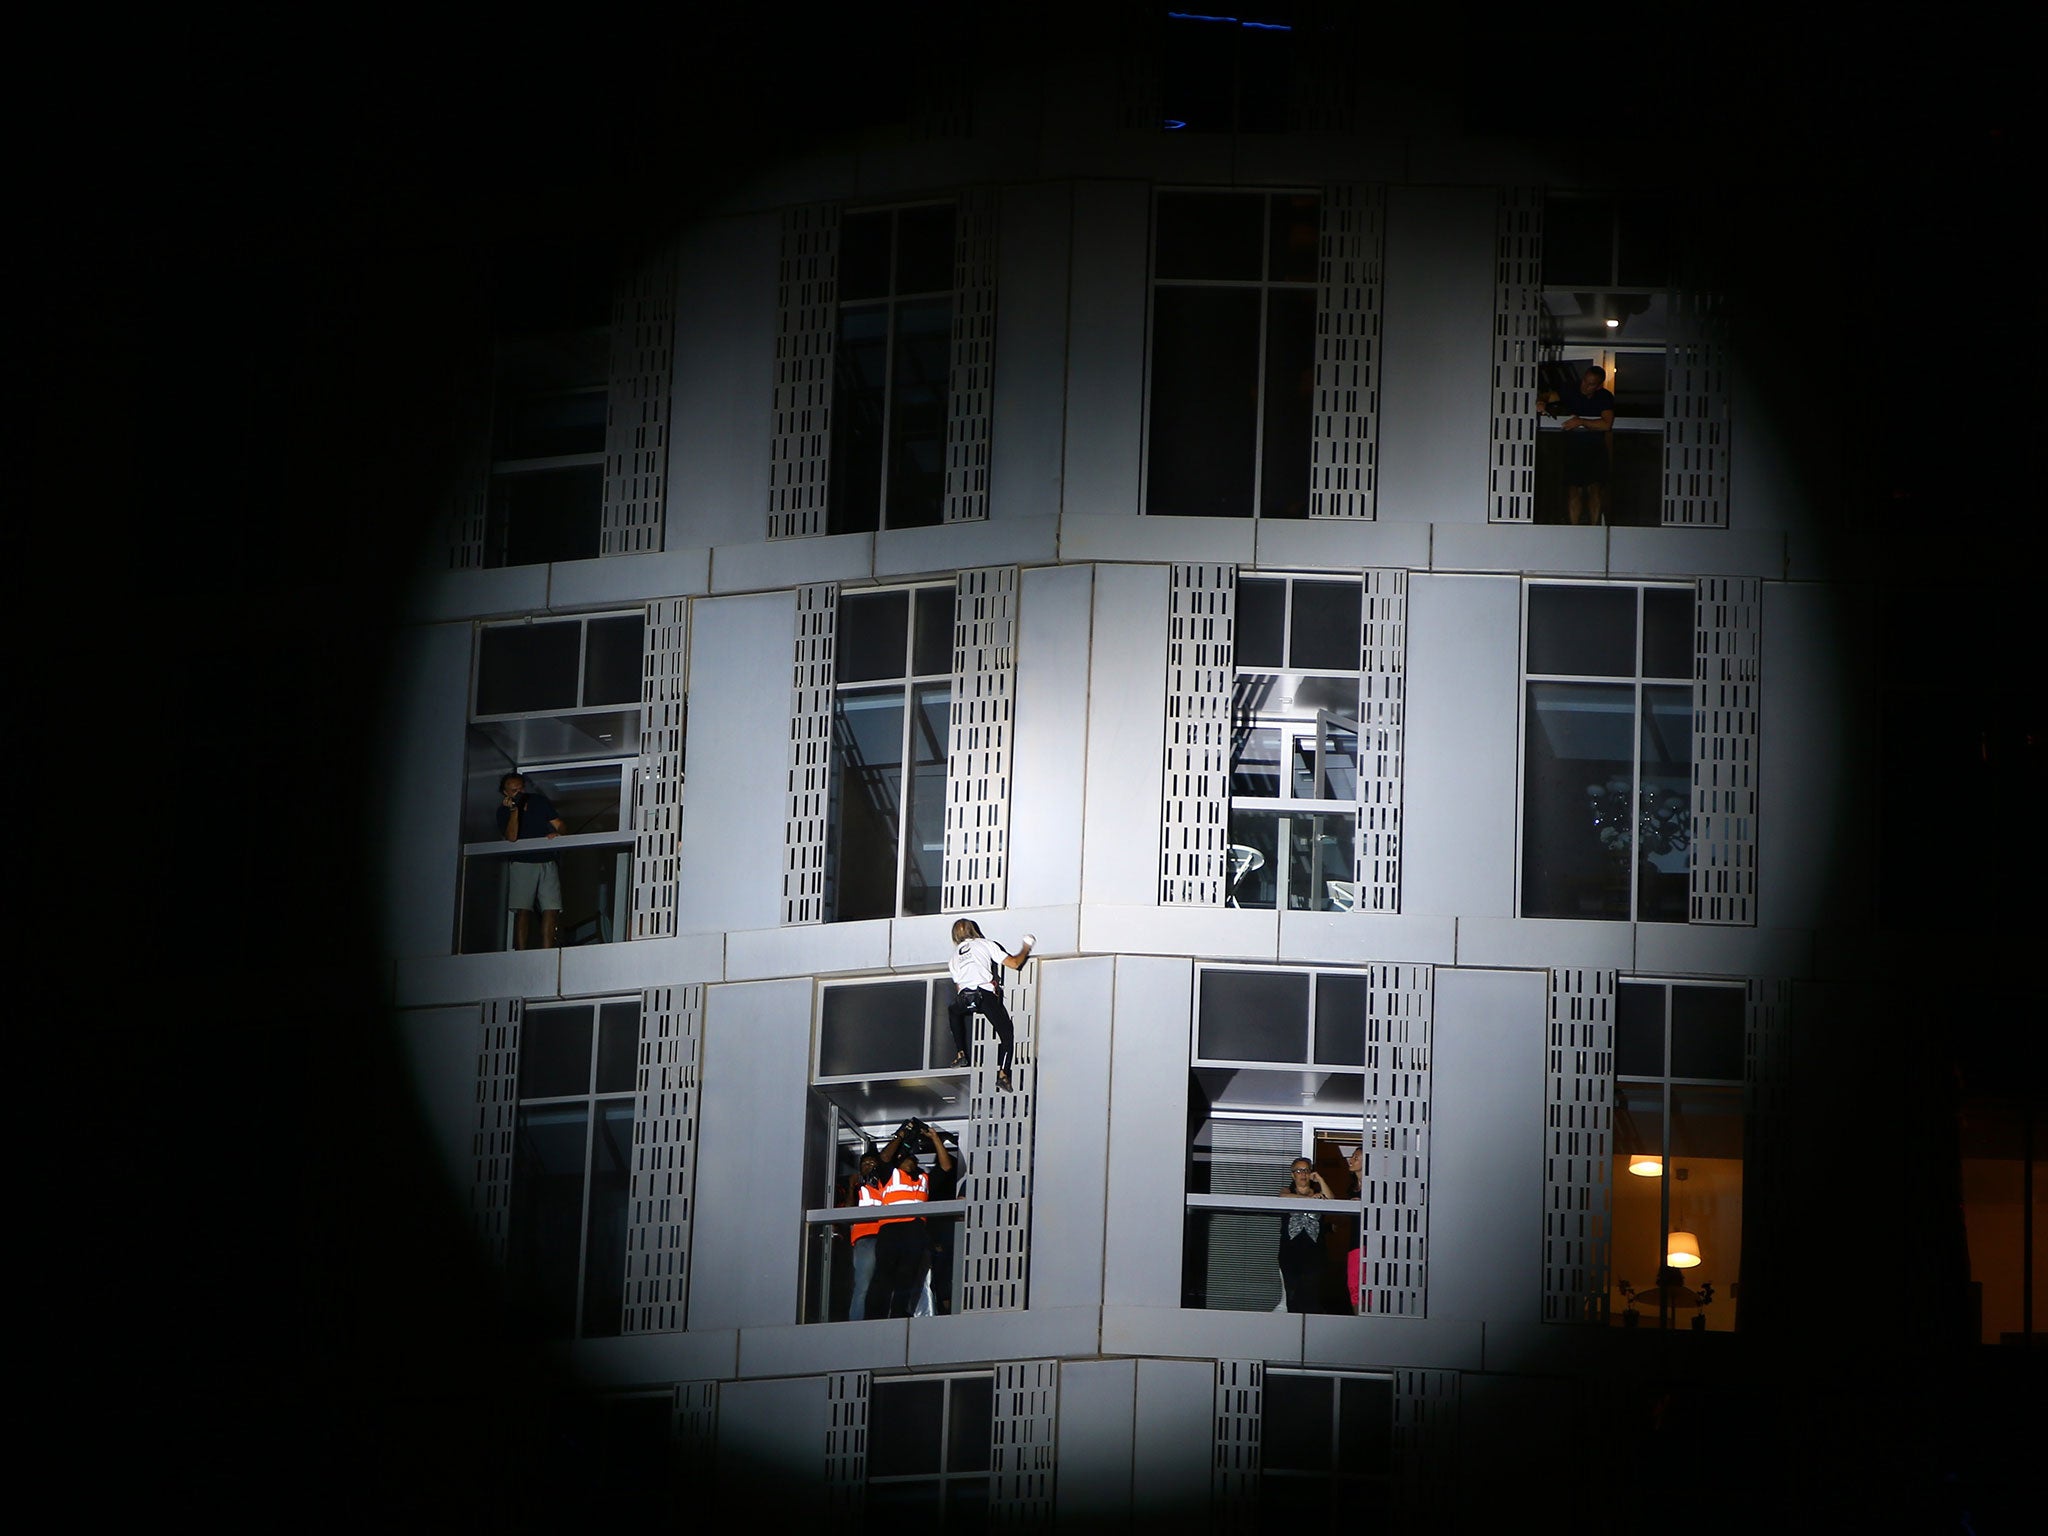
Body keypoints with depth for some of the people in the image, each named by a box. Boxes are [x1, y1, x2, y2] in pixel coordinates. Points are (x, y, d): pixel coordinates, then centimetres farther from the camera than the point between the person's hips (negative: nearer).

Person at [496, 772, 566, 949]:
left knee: (551, 909, -9)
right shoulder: (504, 811, 1)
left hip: (547, 862, 2)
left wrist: (557, 833, -16)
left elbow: (561, 825, 7)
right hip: (522, 863, -2)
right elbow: (511, 837, -15)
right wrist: (514, 810, -21)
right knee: (522, 910, -13)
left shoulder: (540, 802, 7)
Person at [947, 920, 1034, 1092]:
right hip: (986, 995, -3)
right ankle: (1003, 1074, -11)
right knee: (1006, 1033, 8)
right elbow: (1014, 963, 12)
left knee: (953, 1010, 38)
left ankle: (960, 1053, 28)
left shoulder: (954, 956, 28)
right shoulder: (985, 944, 17)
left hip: (964, 998, 3)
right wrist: (1025, 948, 30)